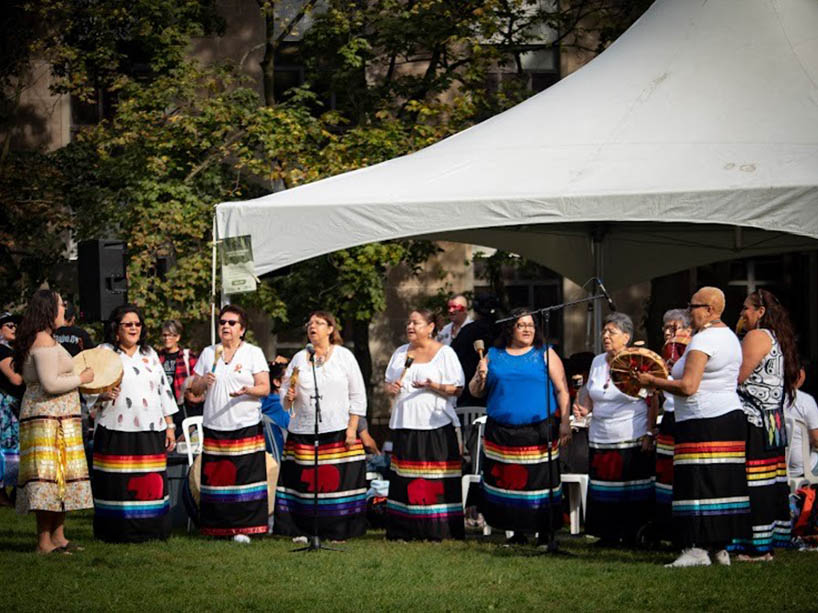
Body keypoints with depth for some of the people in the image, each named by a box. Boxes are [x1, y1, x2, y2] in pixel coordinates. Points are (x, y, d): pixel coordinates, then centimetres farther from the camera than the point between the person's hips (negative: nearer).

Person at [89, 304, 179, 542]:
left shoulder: (150, 355, 17)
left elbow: (164, 391, 18)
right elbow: (89, 392, 0)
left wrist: (169, 426, 13)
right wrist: (104, 395, -22)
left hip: (151, 432, 4)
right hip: (116, 432, -4)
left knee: (151, 484, 2)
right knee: (118, 484, -6)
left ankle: (150, 530, 9)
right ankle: (119, 531, 0)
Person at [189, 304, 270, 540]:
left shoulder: (254, 353, 5)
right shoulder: (208, 353, 14)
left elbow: (265, 388, -2)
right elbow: (194, 388, 15)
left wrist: (247, 390, -22)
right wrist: (203, 382, -7)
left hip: (246, 427, -3)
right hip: (214, 427, 3)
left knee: (244, 476, -9)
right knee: (216, 476, -2)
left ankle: (243, 528, -6)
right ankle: (218, 527, 5)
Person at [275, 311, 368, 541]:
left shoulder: (344, 356, 5)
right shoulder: (299, 358, 14)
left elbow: (358, 395, 2)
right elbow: (284, 389, 17)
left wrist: (352, 429, -6)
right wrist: (288, 398, -7)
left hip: (337, 432, -3)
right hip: (302, 432, 3)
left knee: (338, 480, -5)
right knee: (302, 483, -1)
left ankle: (338, 531, 3)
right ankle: (302, 530, 7)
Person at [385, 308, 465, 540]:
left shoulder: (444, 353, 1)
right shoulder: (400, 353, 18)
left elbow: (457, 389, -3)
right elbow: (389, 383, 23)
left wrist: (434, 386, -20)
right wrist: (391, 388, 0)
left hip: (436, 425, -5)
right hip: (405, 425, 5)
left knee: (436, 481, -9)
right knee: (404, 478, 2)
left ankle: (437, 530, -7)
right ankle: (405, 531, 6)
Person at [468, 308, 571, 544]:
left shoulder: (545, 354, 6)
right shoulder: (494, 356, 13)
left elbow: (562, 390, 2)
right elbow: (475, 391, 16)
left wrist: (565, 423, -8)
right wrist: (481, 377, -6)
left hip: (539, 432, -3)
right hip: (501, 433, 3)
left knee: (540, 483, -6)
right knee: (508, 482, 3)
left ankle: (544, 533, 1)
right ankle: (517, 533, 13)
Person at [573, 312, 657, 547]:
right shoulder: (597, 362, 12)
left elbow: (653, 403, -6)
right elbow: (590, 395, 22)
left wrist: (649, 434, -13)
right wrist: (583, 409, 0)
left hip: (633, 440, -5)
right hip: (601, 440, 5)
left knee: (634, 492, -4)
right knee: (603, 492, 3)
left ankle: (633, 535, 3)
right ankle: (608, 535, 10)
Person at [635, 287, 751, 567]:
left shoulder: (703, 340, -14)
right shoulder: (729, 336, 17)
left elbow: (688, 387, -21)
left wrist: (653, 382, -8)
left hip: (703, 424, -10)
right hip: (730, 417, 10)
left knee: (698, 486, -9)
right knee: (723, 484, 9)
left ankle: (698, 549, -12)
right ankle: (720, 547, 12)